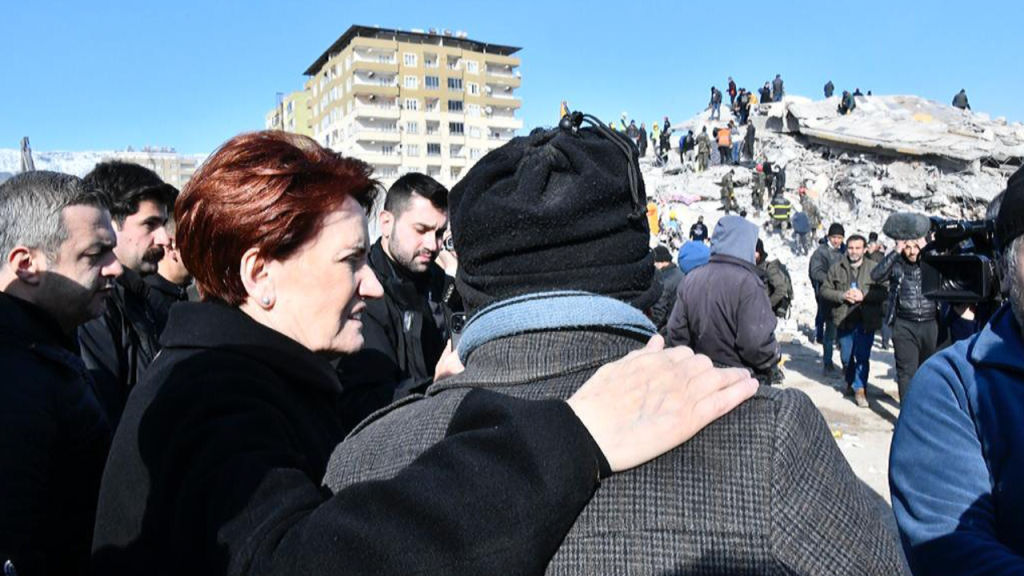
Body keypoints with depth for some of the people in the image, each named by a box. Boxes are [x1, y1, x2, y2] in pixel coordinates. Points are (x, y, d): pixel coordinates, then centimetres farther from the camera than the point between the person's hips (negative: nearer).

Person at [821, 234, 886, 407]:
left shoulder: (874, 268, -2)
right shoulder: (836, 268, 4)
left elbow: (884, 292, -7)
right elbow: (825, 290, 4)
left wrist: (863, 295, -19)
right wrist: (842, 296, -12)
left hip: (866, 321, -2)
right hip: (844, 320, 3)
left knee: (863, 356, -2)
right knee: (846, 357, 14)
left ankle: (860, 389, 10)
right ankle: (850, 382, 38)